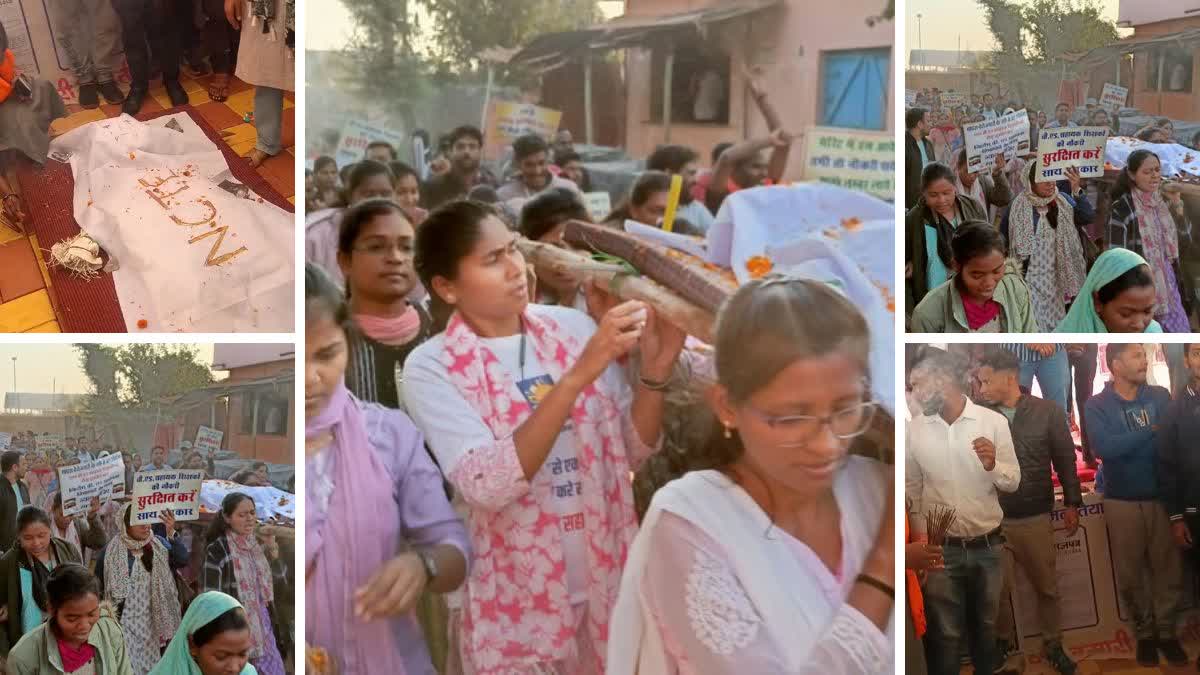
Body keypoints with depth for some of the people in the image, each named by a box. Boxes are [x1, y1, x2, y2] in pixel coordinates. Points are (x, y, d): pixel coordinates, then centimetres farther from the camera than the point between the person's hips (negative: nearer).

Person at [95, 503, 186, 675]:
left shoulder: (159, 545, -1)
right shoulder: (110, 551, -7)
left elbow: (182, 561, -17)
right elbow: (98, 586, 2)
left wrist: (172, 533, -30)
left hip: (154, 620, 2)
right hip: (124, 622, -2)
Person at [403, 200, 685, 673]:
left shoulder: (573, 326, 0)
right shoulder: (431, 367, -10)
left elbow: (635, 450, 4)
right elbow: (486, 486, -24)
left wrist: (655, 370, -14)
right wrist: (580, 374, -29)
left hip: (608, 583, 4)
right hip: (521, 608, -3)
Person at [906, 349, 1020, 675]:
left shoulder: (994, 422, -7)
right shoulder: (913, 429, -4)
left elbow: (1013, 482, -2)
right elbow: (910, 488, 4)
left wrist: (992, 466, -23)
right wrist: (921, 537, -4)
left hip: (987, 546, 0)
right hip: (941, 548, 0)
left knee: (985, 626, 17)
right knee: (945, 634, 4)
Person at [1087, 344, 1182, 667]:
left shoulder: (1161, 396, 1)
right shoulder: (1097, 405, -5)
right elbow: (1104, 447, -20)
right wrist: (1152, 432, -18)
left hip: (1162, 497, 1)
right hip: (1122, 501, -1)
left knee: (1168, 569, 5)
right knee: (1130, 572, 9)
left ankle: (1166, 630, 21)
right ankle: (1144, 632, 25)